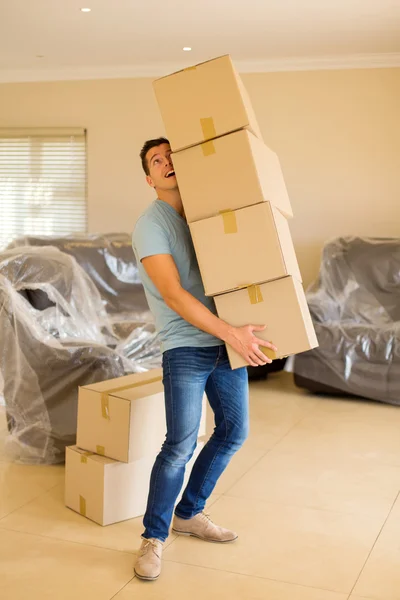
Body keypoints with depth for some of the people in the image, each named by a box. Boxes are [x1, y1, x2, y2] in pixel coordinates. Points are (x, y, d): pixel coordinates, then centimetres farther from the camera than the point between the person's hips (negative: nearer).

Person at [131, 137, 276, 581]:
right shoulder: (150, 225, -9)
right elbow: (173, 294, -19)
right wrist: (232, 334, -24)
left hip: (225, 342, 7)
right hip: (186, 348, -7)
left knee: (234, 431, 14)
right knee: (181, 446, -9)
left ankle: (189, 514, 31)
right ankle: (154, 537, 11)